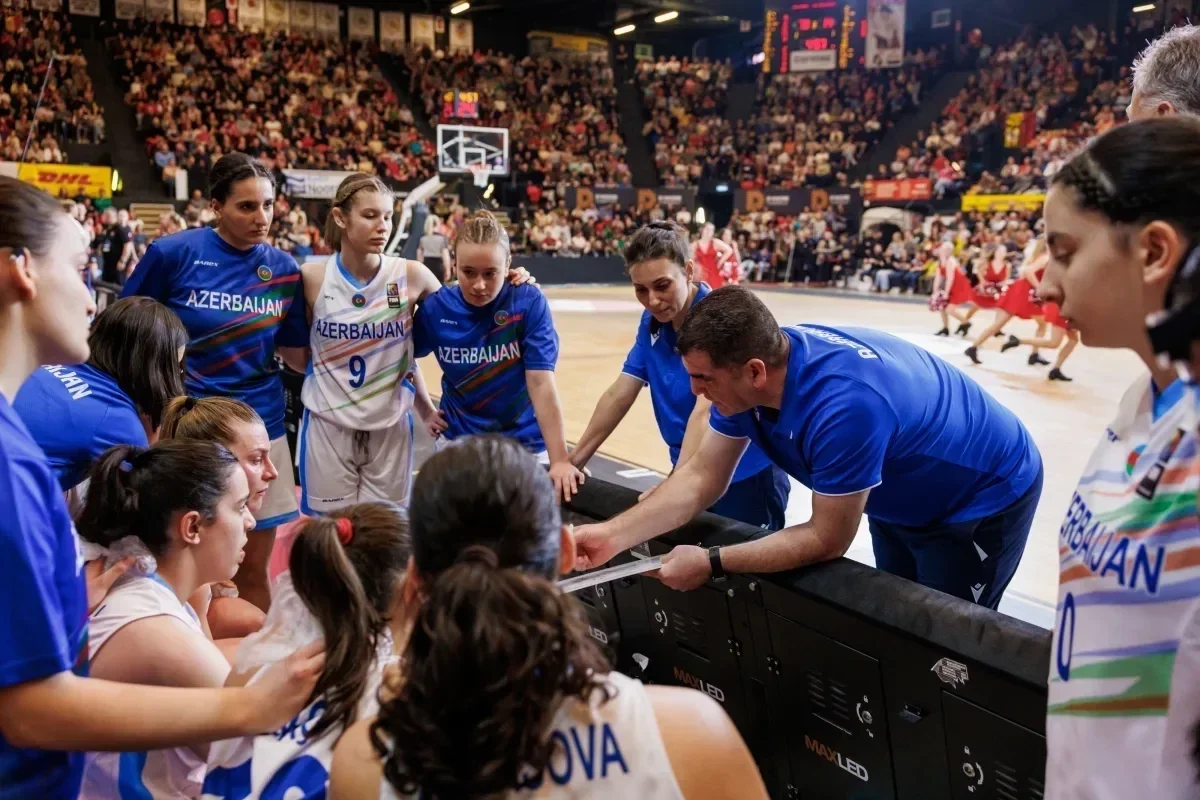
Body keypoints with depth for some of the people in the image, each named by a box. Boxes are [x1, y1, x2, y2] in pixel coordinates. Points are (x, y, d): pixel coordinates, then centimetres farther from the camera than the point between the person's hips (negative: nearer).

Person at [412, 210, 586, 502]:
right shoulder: (435, 308, -9)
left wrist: (560, 459, -27)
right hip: (458, 444, 2)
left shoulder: (530, 303, -16)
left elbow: (541, 382, -22)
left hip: (524, 446, -2)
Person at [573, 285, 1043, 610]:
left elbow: (827, 540, -34)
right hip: (900, 499, 7)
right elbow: (702, 477, -14)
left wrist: (711, 564, -32)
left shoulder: (845, 403, -44)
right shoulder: (747, 373, -20)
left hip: (983, 498, -7)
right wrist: (613, 536, -25)